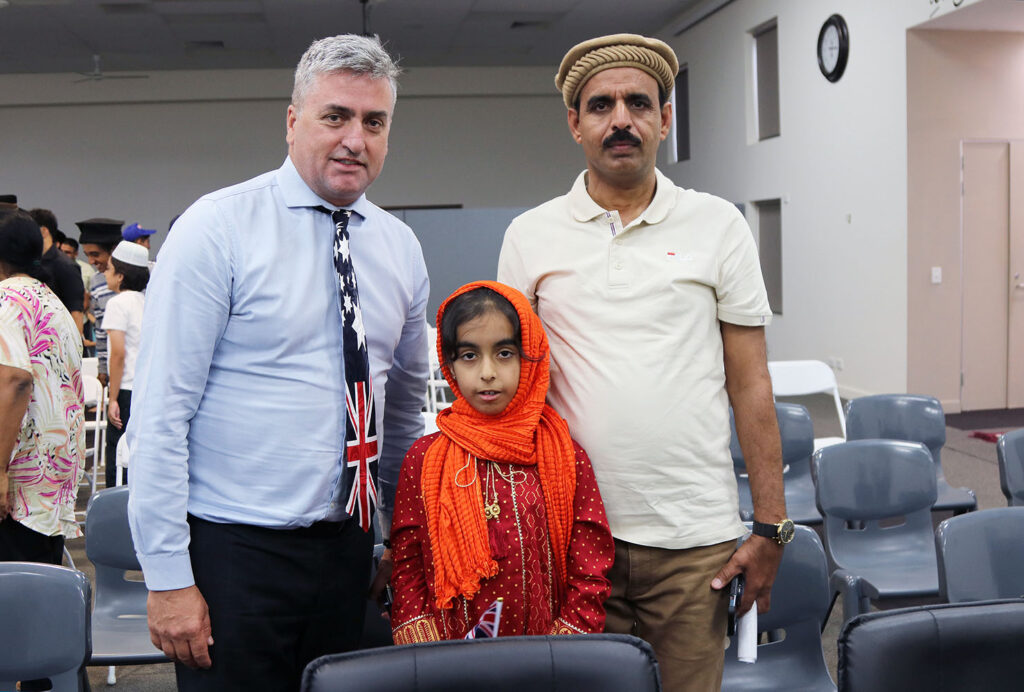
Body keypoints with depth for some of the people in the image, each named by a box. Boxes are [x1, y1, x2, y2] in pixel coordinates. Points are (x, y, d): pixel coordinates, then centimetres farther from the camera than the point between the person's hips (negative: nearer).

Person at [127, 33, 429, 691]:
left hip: (349, 548, 5)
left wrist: (404, 542, 15)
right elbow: (159, 412, -12)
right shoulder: (218, 229, -10)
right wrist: (167, 576, -13)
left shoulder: (400, 247, 7)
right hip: (232, 552, -5)